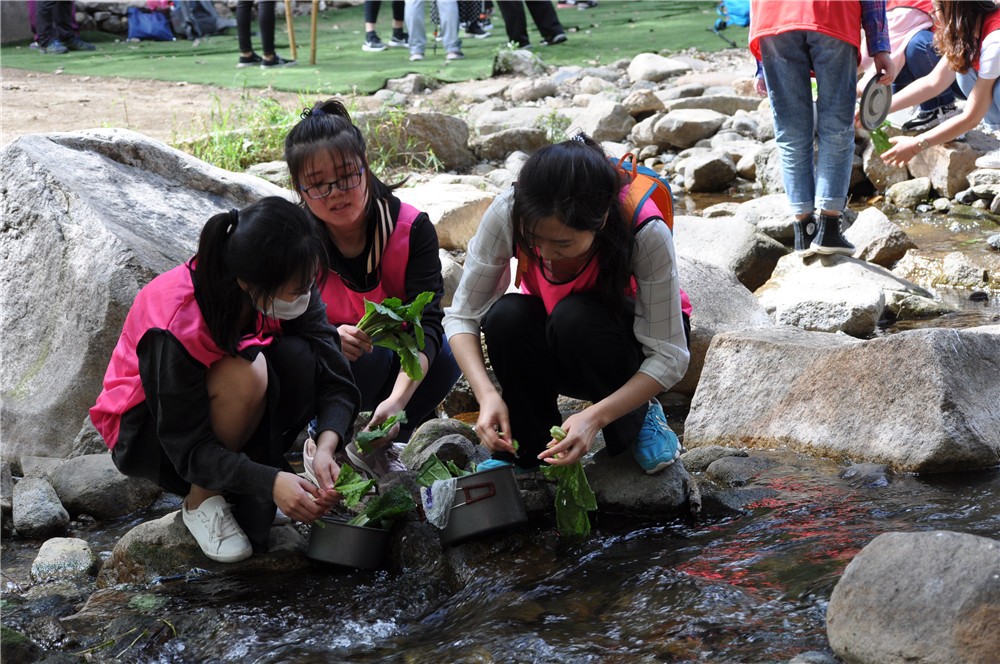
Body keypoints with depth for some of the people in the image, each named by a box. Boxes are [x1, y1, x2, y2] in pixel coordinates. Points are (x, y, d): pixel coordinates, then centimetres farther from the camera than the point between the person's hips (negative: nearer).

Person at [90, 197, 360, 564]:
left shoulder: (292, 288, -20)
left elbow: (334, 380, -18)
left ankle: (252, 505, -8)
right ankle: (200, 502, -12)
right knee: (246, 374, -36)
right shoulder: (179, 322, -35)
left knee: (298, 358, -26)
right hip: (148, 430, -5)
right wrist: (270, 482, -42)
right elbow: (188, 447, -30)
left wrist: (326, 447, -37)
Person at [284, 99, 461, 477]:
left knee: (445, 359, -31)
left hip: (403, 364, 2)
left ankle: (375, 443, -9)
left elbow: (426, 320, -30)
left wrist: (397, 399, -47)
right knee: (369, 356, -35)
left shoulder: (412, 228, -19)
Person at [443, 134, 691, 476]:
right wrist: (486, 394, -37)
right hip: (550, 350, 2)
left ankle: (636, 421, -6)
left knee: (574, 318, -34)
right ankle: (527, 449, -8)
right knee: (506, 316, -30)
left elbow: (670, 357, -28)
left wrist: (594, 417, -42)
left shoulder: (646, 232, -34)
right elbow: (462, 315, -19)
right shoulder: (507, 213, -28)